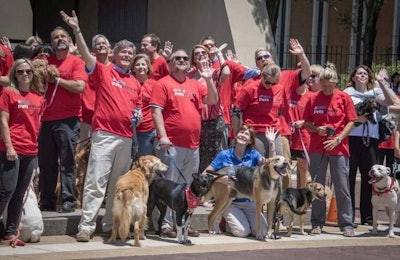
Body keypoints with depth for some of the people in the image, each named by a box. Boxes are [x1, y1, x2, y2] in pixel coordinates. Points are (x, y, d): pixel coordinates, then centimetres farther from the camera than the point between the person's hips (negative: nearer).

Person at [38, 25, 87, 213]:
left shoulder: (76, 62, 0)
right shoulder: (47, 62, 14)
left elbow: (79, 87, -13)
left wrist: (56, 79, -8)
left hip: (67, 120, -5)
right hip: (47, 119, 5)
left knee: (67, 163, -4)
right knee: (46, 163, 8)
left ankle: (68, 200, -1)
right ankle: (47, 201, 15)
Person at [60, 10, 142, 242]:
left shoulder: (136, 83, 17)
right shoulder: (103, 71, 3)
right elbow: (86, 54, -11)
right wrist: (77, 31, -23)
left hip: (127, 138, 5)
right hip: (105, 134, -5)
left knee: (118, 184, 10)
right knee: (96, 181, -10)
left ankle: (110, 224, 17)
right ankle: (86, 226, -10)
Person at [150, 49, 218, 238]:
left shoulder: (195, 85, 16)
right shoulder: (163, 84, -2)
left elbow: (213, 100, 12)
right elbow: (156, 111, -9)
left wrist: (208, 79, -1)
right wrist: (162, 136, -18)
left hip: (193, 145, 6)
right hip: (171, 144, -6)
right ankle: (165, 224, -2)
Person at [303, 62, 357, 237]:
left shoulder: (344, 98, -1)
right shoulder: (314, 99, 4)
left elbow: (351, 122, -1)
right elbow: (307, 123, 9)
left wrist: (338, 139, -12)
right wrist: (317, 129, -11)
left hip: (339, 148, -2)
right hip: (317, 148, 2)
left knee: (342, 187, -2)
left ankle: (346, 224, 4)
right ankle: (317, 223, 14)